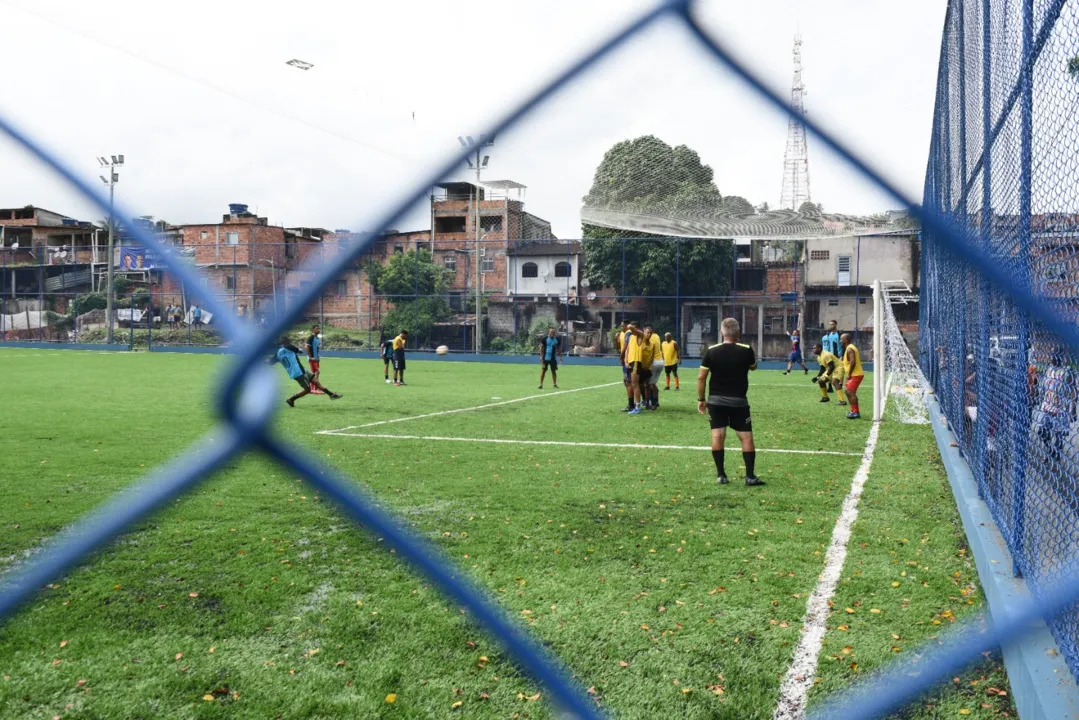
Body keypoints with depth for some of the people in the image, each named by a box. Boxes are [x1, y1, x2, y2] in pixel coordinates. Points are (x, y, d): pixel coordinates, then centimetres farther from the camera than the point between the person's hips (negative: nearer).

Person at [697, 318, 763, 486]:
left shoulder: (711, 351, -5)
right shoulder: (746, 350, -7)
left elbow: (701, 377, -3)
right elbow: (753, 367, 14)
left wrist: (701, 399, 6)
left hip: (716, 400, 1)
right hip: (738, 401, -1)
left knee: (717, 436, 4)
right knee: (746, 437, 5)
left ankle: (721, 475, 5)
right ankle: (750, 476, 2)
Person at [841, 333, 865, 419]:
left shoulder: (849, 349, -16)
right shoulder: (850, 348, 17)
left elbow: (853, 362, -26)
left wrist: (849, 374, -22)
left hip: (855, 375, -11)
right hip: (854, 374, 11)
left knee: (850, 392, -13)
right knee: (849, 392, 16)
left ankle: (856, 413, -13)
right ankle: (853, 411, 21)